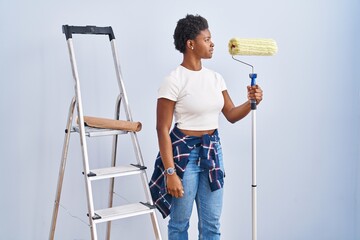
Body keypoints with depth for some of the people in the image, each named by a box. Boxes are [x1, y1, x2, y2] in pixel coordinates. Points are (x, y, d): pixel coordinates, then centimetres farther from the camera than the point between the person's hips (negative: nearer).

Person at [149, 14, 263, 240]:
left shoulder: (215, 78, 6)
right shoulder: (174, 81, -14)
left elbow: (231, 115, 13)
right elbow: (163, 130, -15)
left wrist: (251, 102, -8)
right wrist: (170, 172, -20)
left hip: (212, 151, 6)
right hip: (184, 152, -6)